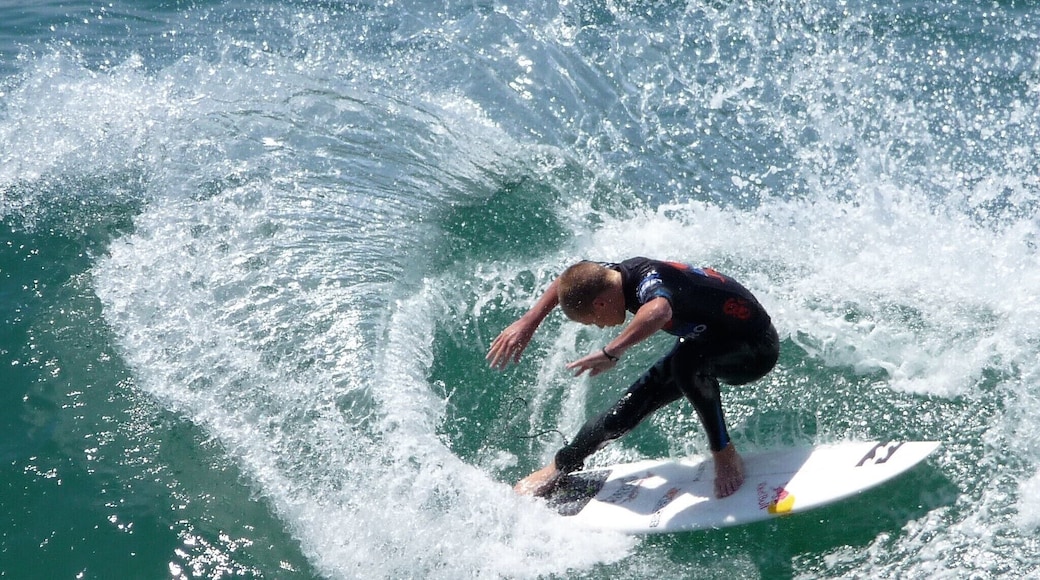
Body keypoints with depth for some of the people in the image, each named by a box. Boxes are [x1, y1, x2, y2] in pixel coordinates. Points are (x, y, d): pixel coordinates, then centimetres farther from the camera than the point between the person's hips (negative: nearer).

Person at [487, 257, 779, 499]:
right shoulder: (625, 271, -10)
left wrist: (610, 352, -56)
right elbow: (571, 279, 10)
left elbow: (659, 311, -60)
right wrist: (528, 322, 6)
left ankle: (725, 455, -22)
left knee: (688, 358, -39)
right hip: (712, 344, 8)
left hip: (755, 349, -8)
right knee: (633, 405, 0)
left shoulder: (648, 282, -34)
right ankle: (560, 467, 19)